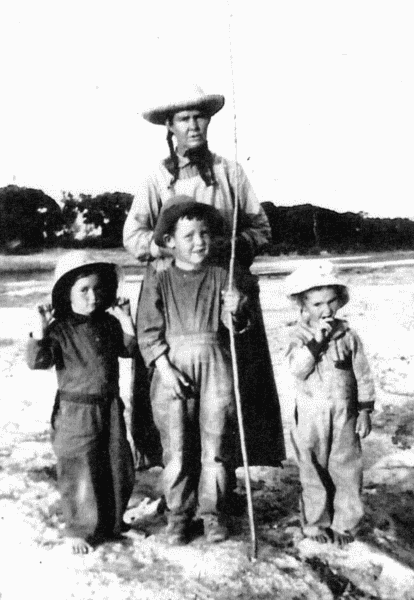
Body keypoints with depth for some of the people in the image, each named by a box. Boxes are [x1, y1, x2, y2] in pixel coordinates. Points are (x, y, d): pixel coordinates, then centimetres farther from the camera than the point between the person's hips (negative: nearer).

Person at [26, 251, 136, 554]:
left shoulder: (108, 323, 4)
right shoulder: (60, 328, -12)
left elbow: (129, 349, 9)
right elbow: (38, 361, -20)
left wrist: (126, 322, -3)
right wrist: (40, 330, -33)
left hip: (110, 407, 6)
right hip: (76, 410, -5)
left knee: (119, 467, 14)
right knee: (80, 472, 3)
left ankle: (112, 521, 35)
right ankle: (79, 530, 21)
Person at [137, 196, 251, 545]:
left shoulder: (221, 277, 3)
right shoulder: (159, 279, 1)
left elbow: (236, 325, -1)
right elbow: (149, 330, -1)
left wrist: (236, 311, -23)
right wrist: (165, 369, -10)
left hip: (215, 367, 1)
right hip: (172, 369, 0)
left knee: (216, 445, 6)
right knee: (176, 448, 6)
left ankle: (213, 511, 22)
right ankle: (178, 513, 22)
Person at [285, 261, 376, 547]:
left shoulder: (348, 335, -2)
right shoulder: (300, 337, -5)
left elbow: (363, 375, 2)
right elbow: (298, 371, -20)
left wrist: (365, 411, 1)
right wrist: (316, 341, -27)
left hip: (345, 415, 1)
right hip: (311, 418, -1)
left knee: (347, 472, 6)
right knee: (314, 473, 10)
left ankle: (345, 524, 22)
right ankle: (315, 523, 25)